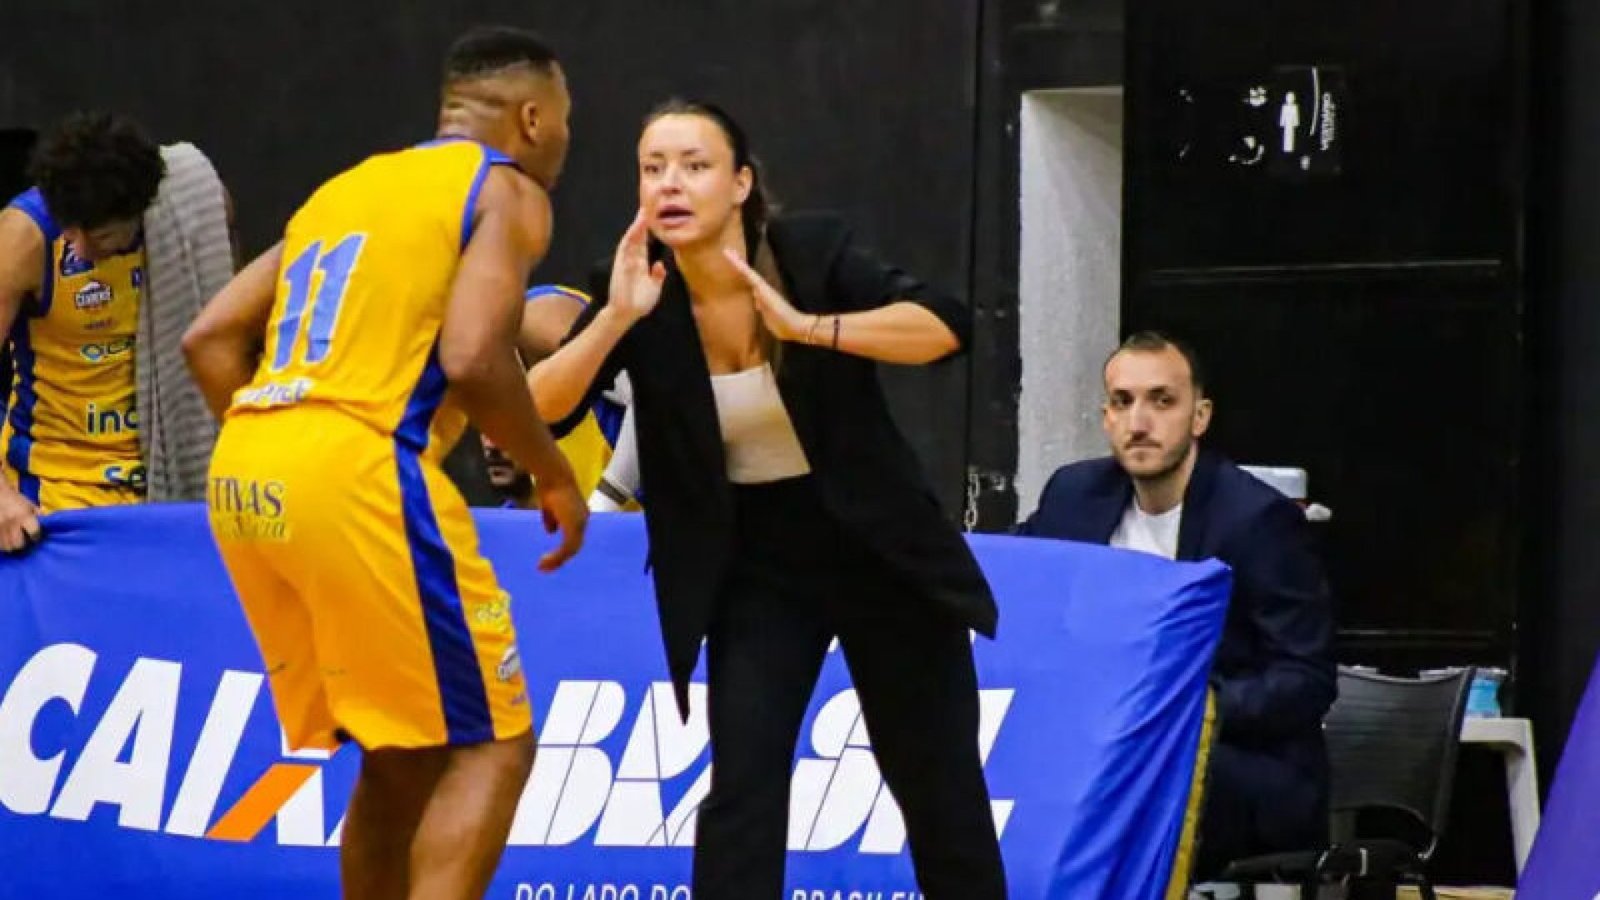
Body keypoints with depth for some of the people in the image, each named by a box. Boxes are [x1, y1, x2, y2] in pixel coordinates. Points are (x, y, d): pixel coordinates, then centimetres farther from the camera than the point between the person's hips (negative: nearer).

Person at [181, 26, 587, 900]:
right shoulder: (506, 191, 5)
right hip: (360, 474, -8)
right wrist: (554, 475, 3)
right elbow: (473, 361, -11)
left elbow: (211, 338, 21)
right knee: (490, 746, 0)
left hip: (242, 477, 8)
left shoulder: (347, 188, 26)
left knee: (404, 754, 18)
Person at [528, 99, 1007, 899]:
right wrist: (615, 318, -34)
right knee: (742, 785, -12)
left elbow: (946, 325, -27)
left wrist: (805, 325, -39)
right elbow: (537, 413, -20)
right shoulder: (638, 296, -11)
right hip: (756, 570, 1)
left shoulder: (811, 250, -16)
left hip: (882, 551, -1)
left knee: (939, 790, 8)